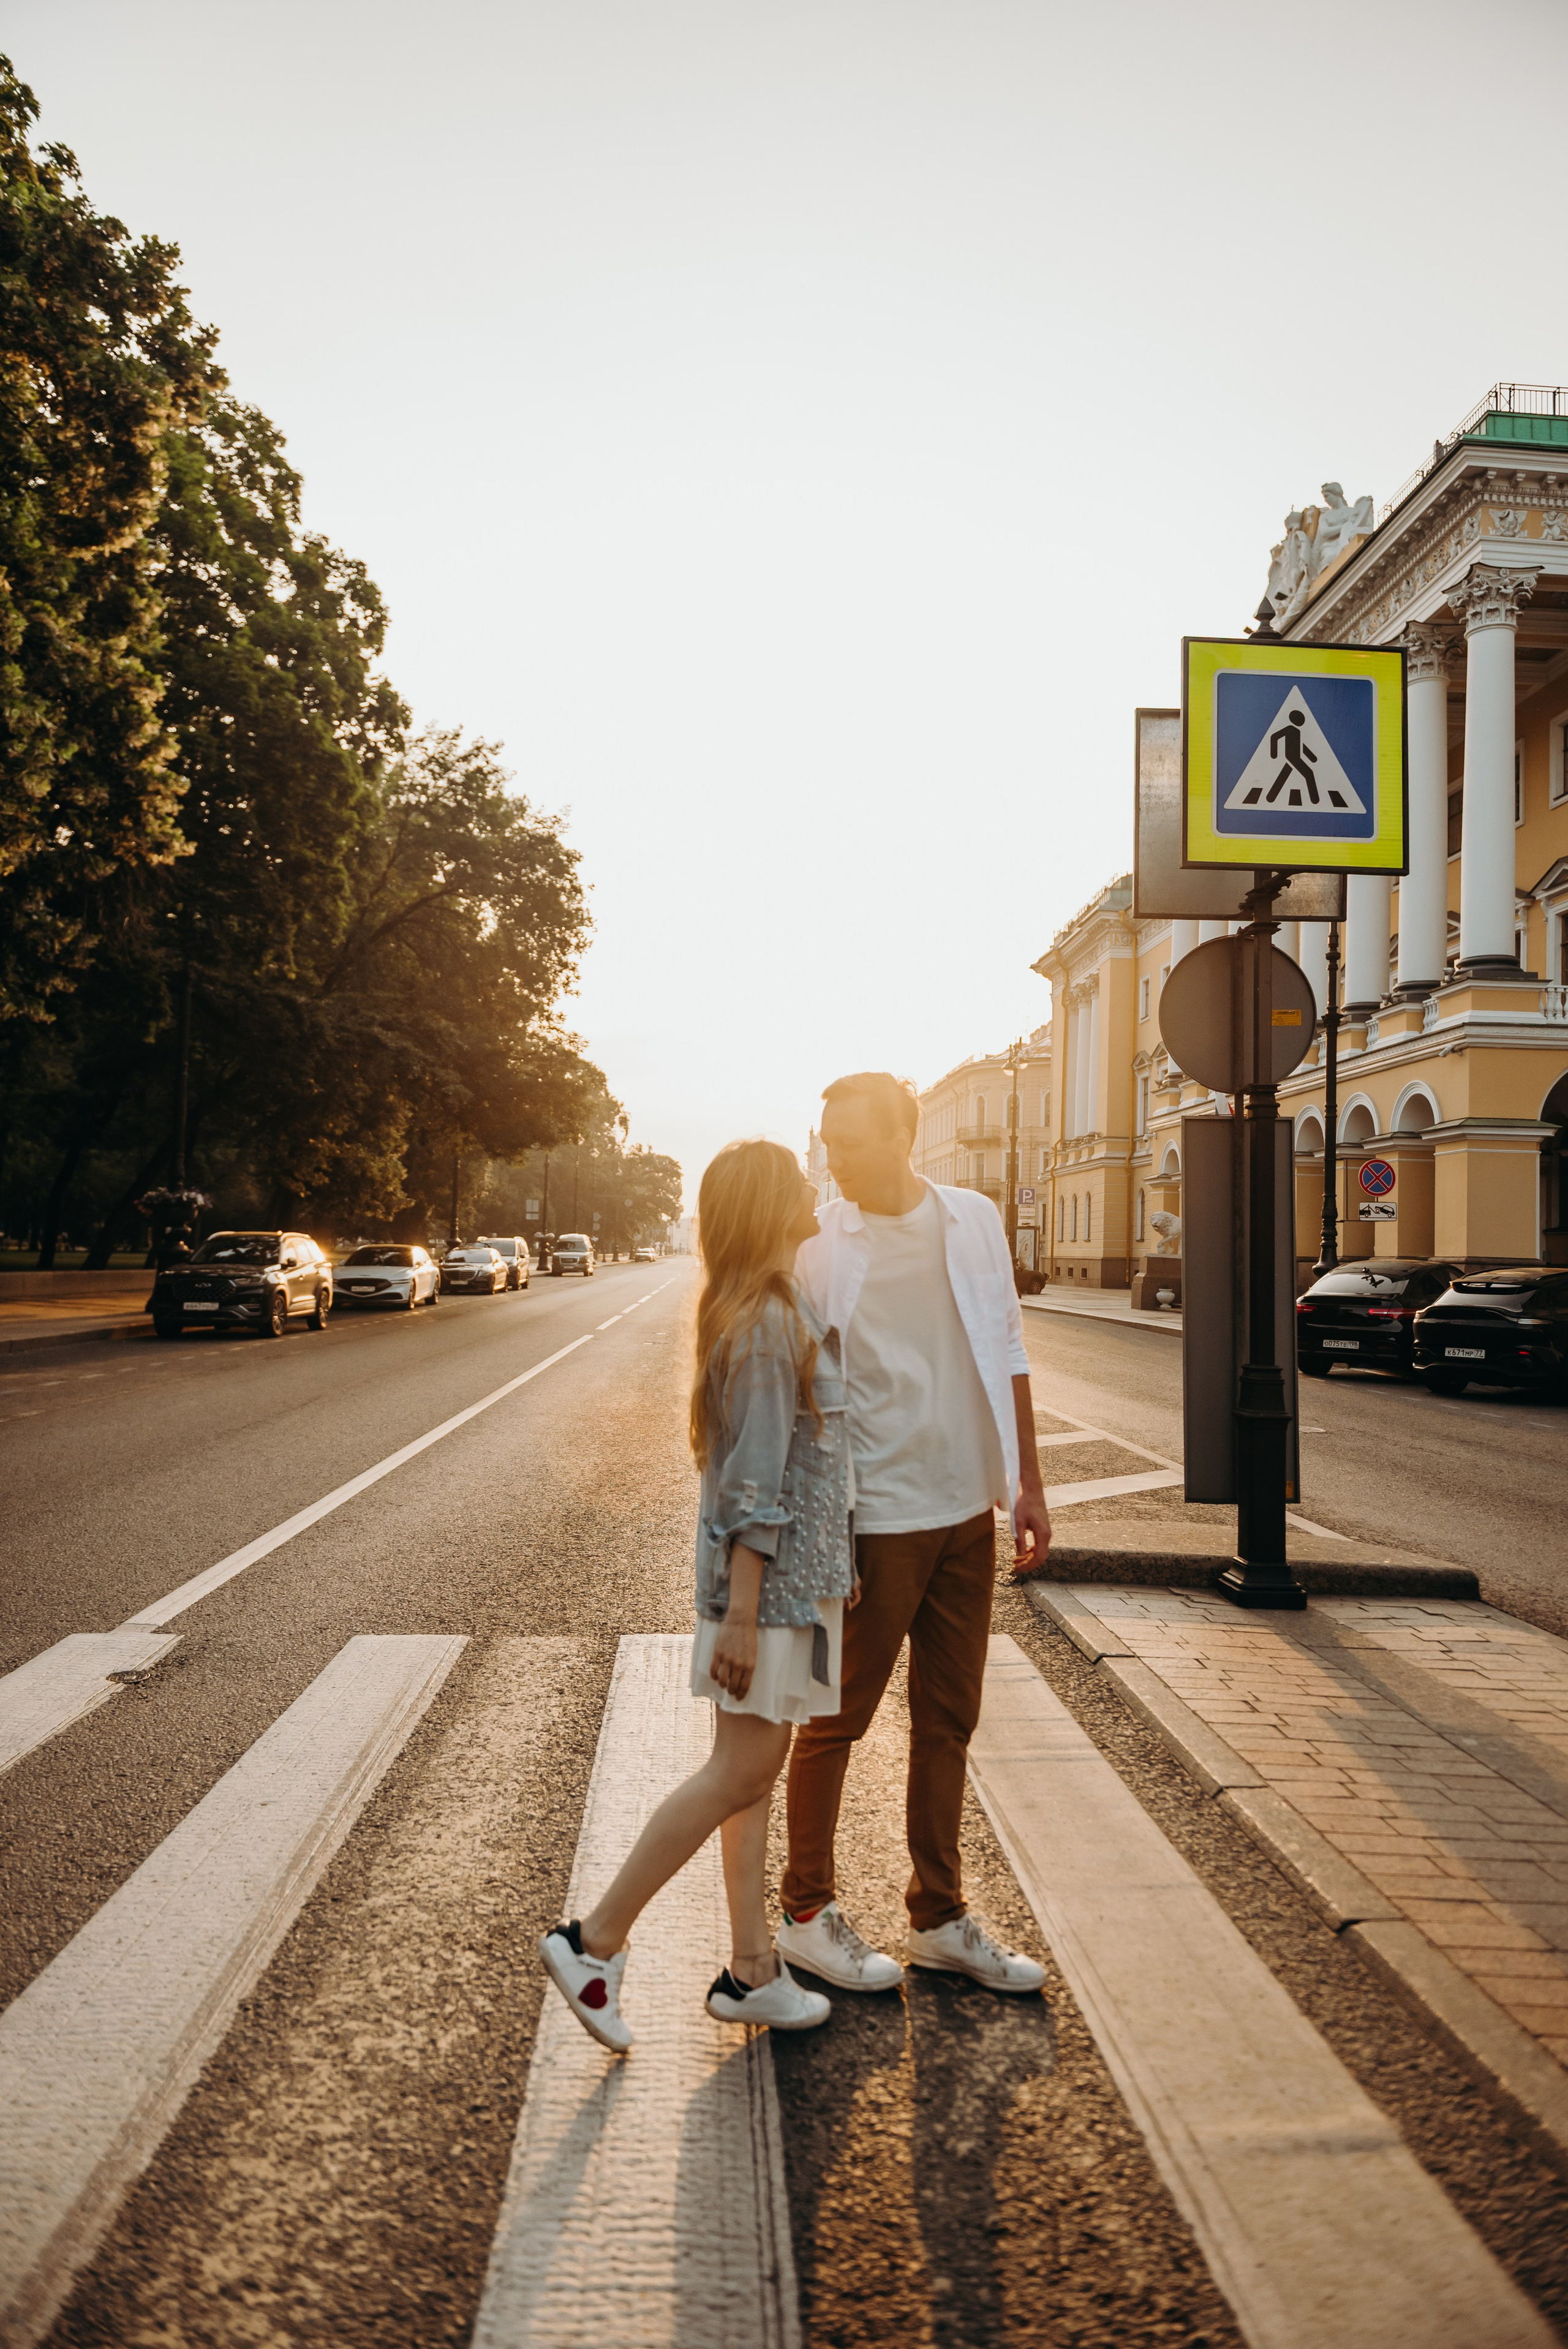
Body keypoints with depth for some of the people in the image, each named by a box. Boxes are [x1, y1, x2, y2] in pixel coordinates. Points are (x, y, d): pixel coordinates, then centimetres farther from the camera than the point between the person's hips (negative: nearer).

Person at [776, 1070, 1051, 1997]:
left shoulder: (974, 1220, 3)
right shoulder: (816, 1248, -9)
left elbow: (1007, 1356, 10)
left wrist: (1029, 1484, 9)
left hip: (968, 1511, 5)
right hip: (875, 1519, -5)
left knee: (949, 1722, 14)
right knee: (837, 1720, 7)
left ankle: (941, 1919, 29)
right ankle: (808, 1913, 26)